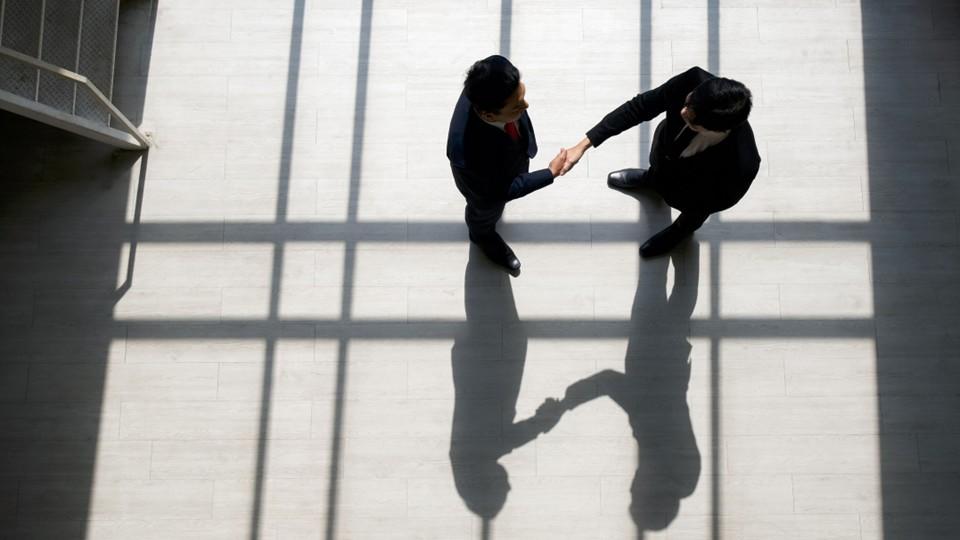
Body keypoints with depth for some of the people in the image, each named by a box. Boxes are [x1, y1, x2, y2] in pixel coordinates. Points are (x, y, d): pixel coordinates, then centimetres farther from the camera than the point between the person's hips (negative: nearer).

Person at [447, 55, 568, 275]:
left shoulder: (487, 89, -38)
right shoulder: (466, 151, -51)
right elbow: (499, 191, -29)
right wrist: (551, 173, -25)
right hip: (489, 183, -4)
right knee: (487, 211, 32)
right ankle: (483, 235, 65)